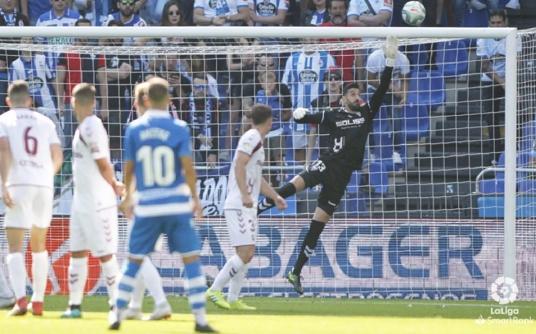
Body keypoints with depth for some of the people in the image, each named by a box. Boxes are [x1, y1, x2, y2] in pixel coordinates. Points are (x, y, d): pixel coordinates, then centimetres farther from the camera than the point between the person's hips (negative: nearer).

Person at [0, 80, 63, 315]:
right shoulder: (44, 122, 15)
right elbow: (58, 157, 10)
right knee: (39, 245, 19)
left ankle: (20, 299, -24)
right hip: (44, 185, 3)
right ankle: (38, 301, 20)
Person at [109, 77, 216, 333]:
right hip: (177, 205, -2)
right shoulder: (178, 129, -6)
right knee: (191, 259, 1)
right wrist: (195, 197, -1)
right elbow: (187, 167, -11)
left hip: (146, 206, 2)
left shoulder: (134, 129, 0)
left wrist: (127, 197, 20)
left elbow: (129, 168, 5)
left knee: (134, 260, 13)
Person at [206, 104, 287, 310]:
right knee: (245, 252, -16)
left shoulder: (256, 139, 22)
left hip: (247, 206, 10)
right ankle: (214, 290, -15)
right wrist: (245, 194, -30)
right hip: (238, 206, -10)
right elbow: (239, 165, -21)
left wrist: (275, 196, 34)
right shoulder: (252, 137, -9)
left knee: (247, 254, 10)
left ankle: (233, 300, 11)